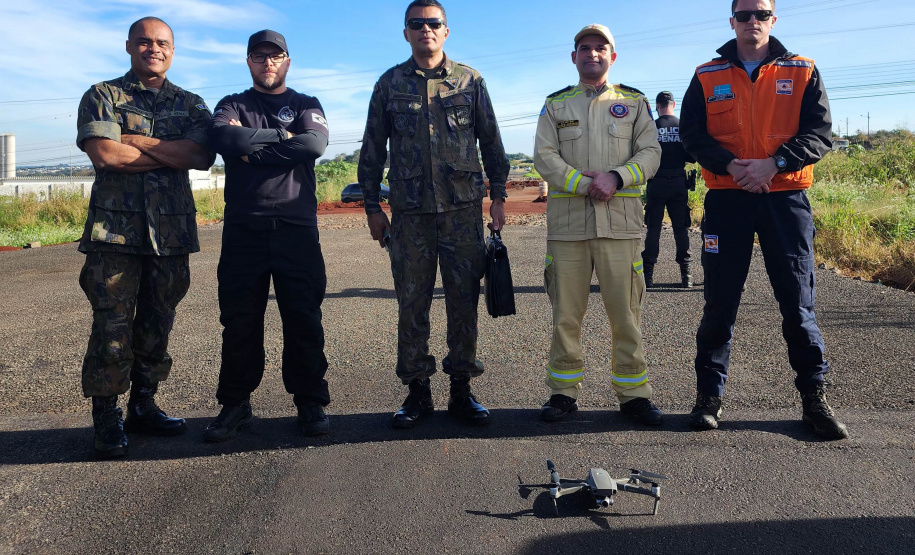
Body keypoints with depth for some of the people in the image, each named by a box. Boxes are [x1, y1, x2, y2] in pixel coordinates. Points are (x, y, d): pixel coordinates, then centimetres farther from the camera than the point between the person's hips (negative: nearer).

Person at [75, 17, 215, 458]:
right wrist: (172, 153, -6)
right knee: (112, 326, -4)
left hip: (171, 229, 3)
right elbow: (104, 154, -11)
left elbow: (201, 155, -5)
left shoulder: (190, 104, 14)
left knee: (157, 324, 9)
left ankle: (143, 405, 22)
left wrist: (137, 141, -9)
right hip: (115, 227, -3)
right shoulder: (102, 96, 7)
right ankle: (106, 418, 7)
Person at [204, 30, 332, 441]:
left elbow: (315, 143, -9)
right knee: (239, 321, 4)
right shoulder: (232, 106, 16)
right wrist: (281, 136, -7)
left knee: (304, 319, 0)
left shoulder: (307, 105, 15)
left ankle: (310, 401, 11)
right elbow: (223, 138, -9)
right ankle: (235, 404, 16)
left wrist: (252, 150, -7)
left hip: (297, 228, -1)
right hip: (243, 229, 1)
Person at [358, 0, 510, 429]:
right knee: (411, 304, 3)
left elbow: (491, 142, 11)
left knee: (463, 300, 2)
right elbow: (372, 148, 11)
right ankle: (417, 390, 14)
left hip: (463, 206, 0)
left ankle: (461, 389, 14)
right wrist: (372, 205, 7)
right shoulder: (390, 84, 10)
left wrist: (498, 196, 6)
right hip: (409, 212, 1)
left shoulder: (469, 80, 9)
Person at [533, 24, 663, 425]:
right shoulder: (555, 105, 14)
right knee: (566, 313, 4)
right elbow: (545, 157, 1)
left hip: (620, 222, 0)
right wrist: (585, 183, -13)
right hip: (567, 222, 1)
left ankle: (633, 393, 12)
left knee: (625, 312, 0)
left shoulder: (634, 102, 14)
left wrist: (615, 178, -14)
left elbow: (650, 153, 4)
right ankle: (564, 391, 15)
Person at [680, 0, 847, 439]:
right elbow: (691, 134, 2)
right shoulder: (707, 77, 9)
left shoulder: (802, 72, 9)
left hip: (786, 199, 0)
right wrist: (729, 165, -14)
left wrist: (773, 163, -15)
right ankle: (709, 394, 14)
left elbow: (819, 133, 1)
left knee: (798, 303, 2)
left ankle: (814, 397, 15)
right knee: (719, 303, 3)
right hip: (726, 199, 0)